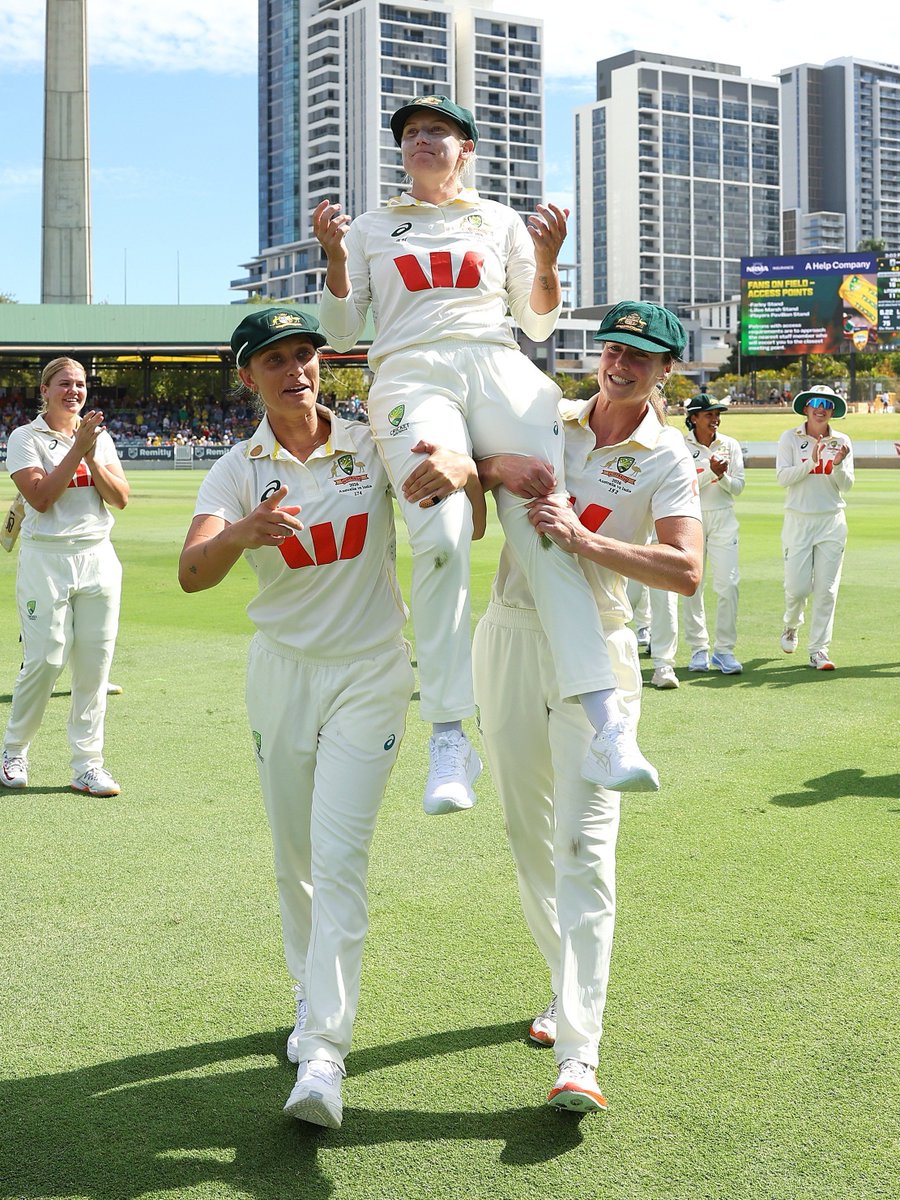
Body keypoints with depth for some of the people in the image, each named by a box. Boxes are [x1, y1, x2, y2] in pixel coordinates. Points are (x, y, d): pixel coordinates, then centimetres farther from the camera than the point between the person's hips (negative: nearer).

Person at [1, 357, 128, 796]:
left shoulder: (99, 436, 13)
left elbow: (121, 498, 4)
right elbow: (40, 497, -13)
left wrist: (92, 456, -9)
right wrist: (77, 449, -14)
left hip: (97, 559, 4)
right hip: (45, 560, -4)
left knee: (95, 662, 1)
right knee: (45, 659, -8)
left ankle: (87, 764, 8)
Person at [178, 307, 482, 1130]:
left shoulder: (372, 446, -5)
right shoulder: (238, 470, -5)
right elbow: (192, 574, -21)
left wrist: (460, 469, -39)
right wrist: (242, 533, -44)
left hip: (371, 670, -2)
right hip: (282, 670, 2)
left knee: (340, 858, -11)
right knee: (295, 858, 13)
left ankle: (324, 1051, -11)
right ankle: (314, 996, 35)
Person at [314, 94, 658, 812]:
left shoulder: (501, 221, 26)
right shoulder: (371, 229, 26)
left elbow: (539, 325, 21)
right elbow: (341, 332, 18)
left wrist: (547, 261, 3)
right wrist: (335, 259, 3)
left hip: (502, 373, 1)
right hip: (412, 376, -1)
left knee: (547, 532, -22)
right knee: (441, 540, -28)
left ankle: (605, 725, -31)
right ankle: (449, 738, -27)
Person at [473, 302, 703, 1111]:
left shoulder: (667, 459, -5)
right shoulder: (546, 419, 6)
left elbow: (687, 571, -20)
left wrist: (582, 538, -29)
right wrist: (495, 466, -19)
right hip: (509, 639, 4)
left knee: (585, 843, -13)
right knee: (528, 834, 11)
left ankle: (578, 1056, -15)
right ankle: (568, 988, 30)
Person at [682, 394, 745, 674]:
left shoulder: (730, 445, 8)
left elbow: (738, 487, 4)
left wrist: (723, 476, -15)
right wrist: (711, 472, -20)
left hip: (723, 518, 2)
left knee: (728, 585, -7)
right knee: (691, 586, 0)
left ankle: (724, 650, -2)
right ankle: (699, 649, 10)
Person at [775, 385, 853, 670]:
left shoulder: (842, 442, 8)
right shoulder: (790, 438, 2)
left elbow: (846, 485, 1)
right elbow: (783, 477, -8)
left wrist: (839, 465, -18)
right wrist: (812, 462, -20)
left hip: (832, 521, 2)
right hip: (799, 520, -2)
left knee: (826, 590, -2)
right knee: (797, 587, -5)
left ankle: (819, 650, 4)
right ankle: (791, 626, 27)